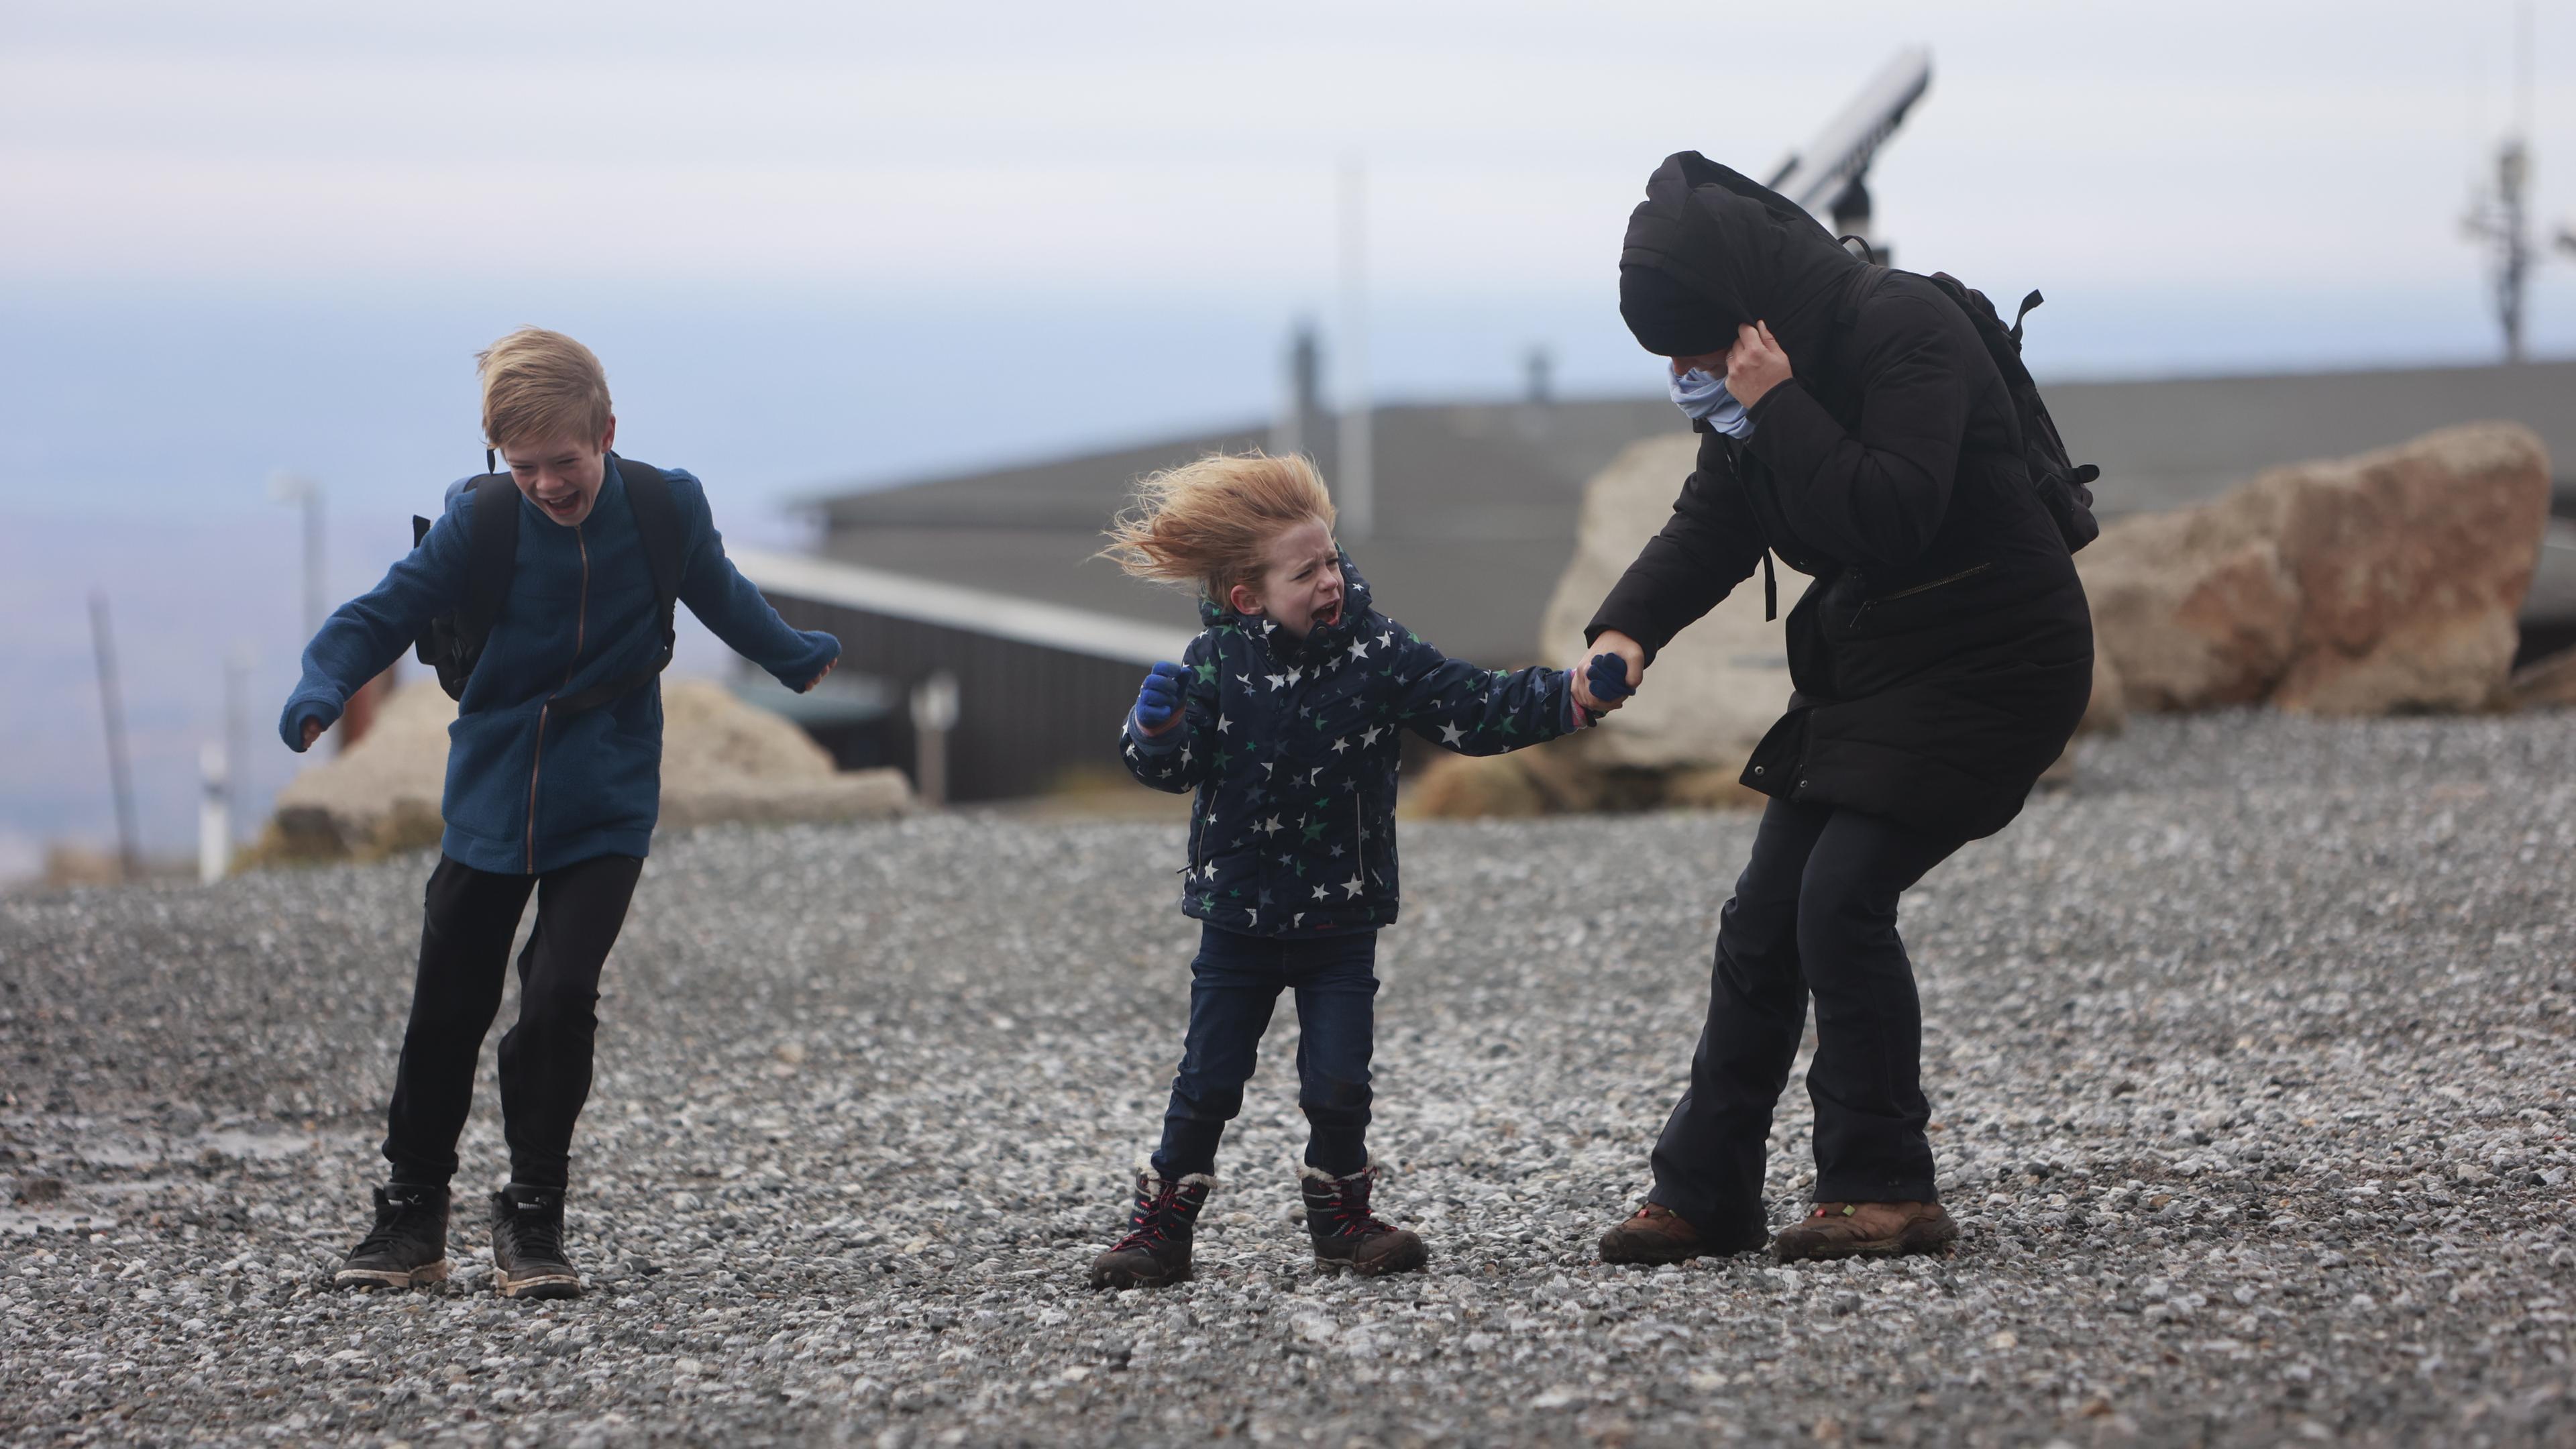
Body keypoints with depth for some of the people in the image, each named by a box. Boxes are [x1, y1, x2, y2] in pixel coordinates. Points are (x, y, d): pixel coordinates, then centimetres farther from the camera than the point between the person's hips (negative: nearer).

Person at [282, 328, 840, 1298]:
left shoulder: (665, 510, -7)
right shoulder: (481, 523, -10)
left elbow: (724, 599, 13)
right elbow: (386, 613, -7)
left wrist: (799, 659, 25)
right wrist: (321, 690, -25)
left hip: (604, 813, -1)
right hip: (490, 804, 1)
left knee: (559, 999, -16)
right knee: (446, 1011, 6)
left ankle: (532, 1219, -2)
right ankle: (411, 1214, 22)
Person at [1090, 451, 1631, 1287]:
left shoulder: (1378, 655, -7)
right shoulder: (1217, 663, -9)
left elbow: (1477, 710, -7)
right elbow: (1171, 769, -10)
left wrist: (1575, 697, -18)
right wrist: (1156, 728, -32)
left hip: (1341, 921, 1)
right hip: (1239, 918, -1)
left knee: (1339, 1085, 0)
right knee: (1207, 1083, 2)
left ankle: (1341, 1218, 20)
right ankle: (1161, 1231, 12)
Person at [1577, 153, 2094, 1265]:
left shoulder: (1904, 332, -23)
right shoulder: (1760, 376, 5)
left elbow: (1892, 518, -32)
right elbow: (1709, 527, 5)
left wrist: (1777, 406, -29)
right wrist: (1627, 628, -13)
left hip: (1987, 663, -9)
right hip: (1866, 670, 9)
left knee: (1842, 895, -19)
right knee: (1764, 916, 5)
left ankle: (1885, 1193, -10)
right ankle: (1704, 1194, 12)